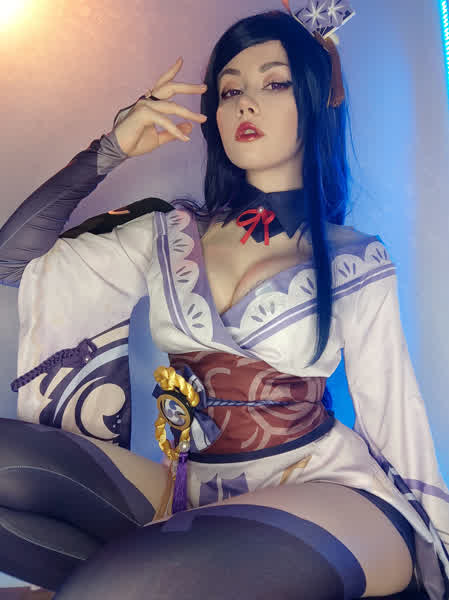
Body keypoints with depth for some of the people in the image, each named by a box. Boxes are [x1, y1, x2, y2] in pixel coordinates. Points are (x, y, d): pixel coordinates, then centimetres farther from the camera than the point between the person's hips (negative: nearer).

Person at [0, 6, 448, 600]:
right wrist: (111, 148, 0)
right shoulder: (168, 235, 8)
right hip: (190, 485, 5)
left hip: (326, 489, -4)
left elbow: (395, 414, 5)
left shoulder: (358, 261, 1)